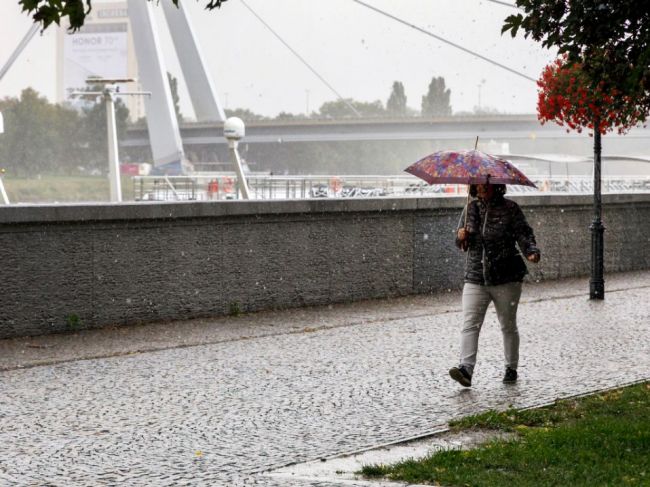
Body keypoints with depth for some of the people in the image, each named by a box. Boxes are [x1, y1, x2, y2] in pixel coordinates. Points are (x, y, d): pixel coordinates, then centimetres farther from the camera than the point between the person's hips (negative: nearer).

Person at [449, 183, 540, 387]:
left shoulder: (510, 208, -2)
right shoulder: (471, 208, 8)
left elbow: (524, 234, -7)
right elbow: (462, 244, 12)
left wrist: (532, 252, -27)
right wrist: (461, 237, -12)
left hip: (506, 278, -2)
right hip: (475, 278, 2)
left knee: (508, 325, 10)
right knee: (470, 325, -12)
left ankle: (511, 368, 24)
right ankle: (466, 368, -19)